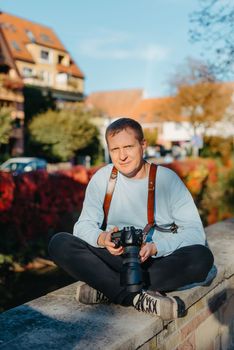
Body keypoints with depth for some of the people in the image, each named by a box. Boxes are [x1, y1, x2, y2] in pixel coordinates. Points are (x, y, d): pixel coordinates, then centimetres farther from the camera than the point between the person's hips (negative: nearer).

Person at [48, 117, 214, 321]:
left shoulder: (167, 179, -6)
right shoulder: (102, 178, 0)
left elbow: (195, 231, -10)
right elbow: (84, 225, -2)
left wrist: (156, 247, -25)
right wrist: (102, 238, -25)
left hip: (159, 261, -1)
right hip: (115, 258, 1)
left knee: (202, 257, -30)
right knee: (59, 243, -21)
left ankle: (108, 289, -24)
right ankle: (138, 297, -29)